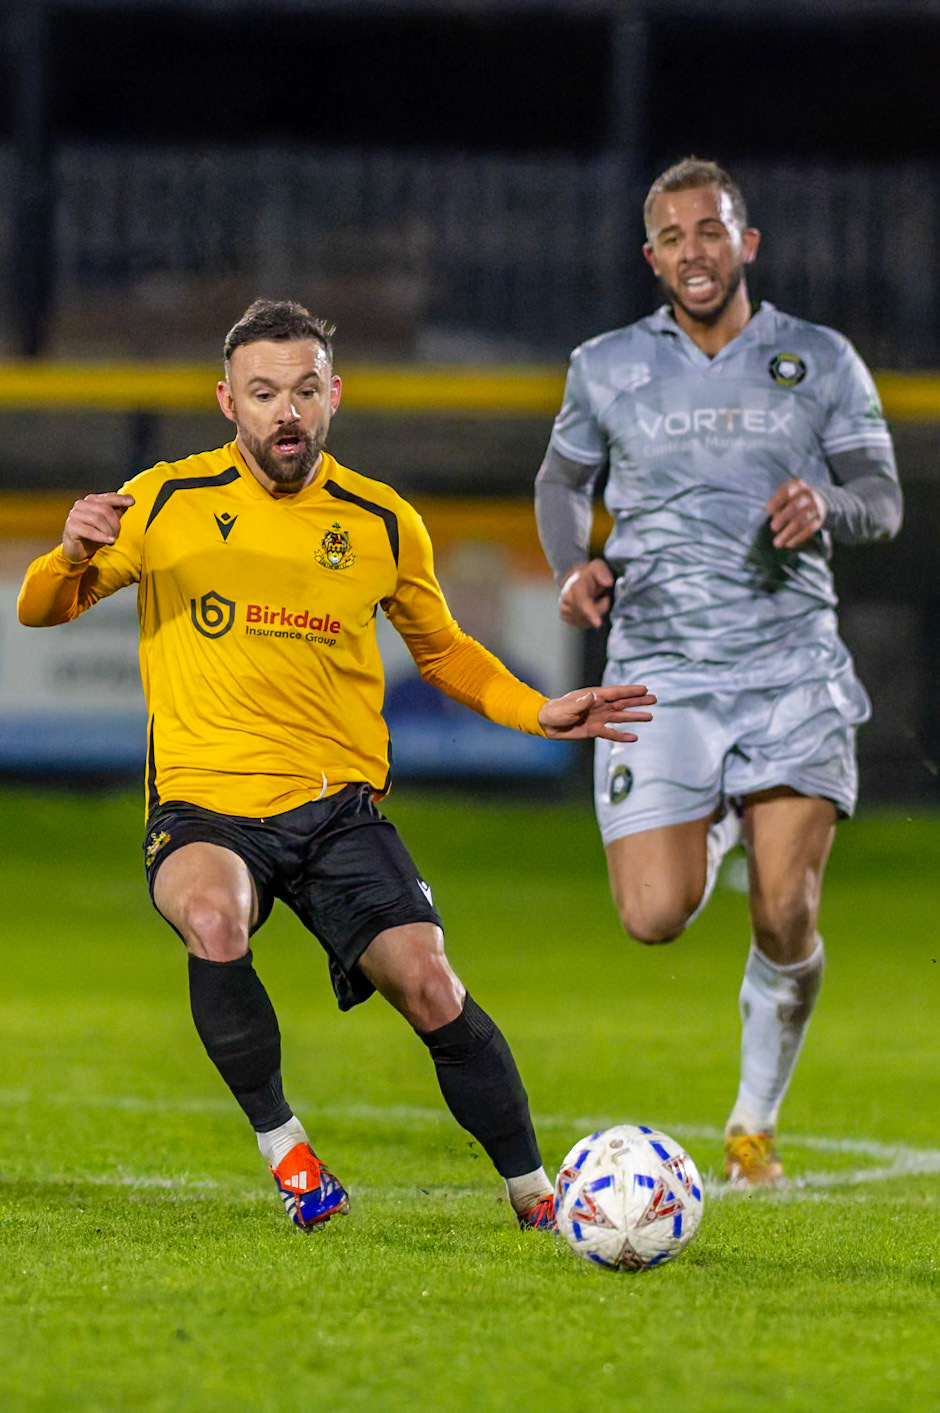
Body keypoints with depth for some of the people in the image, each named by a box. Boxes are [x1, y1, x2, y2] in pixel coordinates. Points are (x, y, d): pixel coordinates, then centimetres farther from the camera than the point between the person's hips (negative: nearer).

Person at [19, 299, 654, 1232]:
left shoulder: (384, 524, 6)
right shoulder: (166, 501, 0)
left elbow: (441, 650, 22)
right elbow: (43, 609, 9)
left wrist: (537, 712, 6)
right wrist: (73, 555, -14)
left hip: (338, 805, 2)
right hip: (202, 805, -2)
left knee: (427, 984, -18)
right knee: (213, 921, -35)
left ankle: (532, 1190, 2)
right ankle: (280, 1144, -13)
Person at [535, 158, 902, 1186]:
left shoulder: (820, 363, 6)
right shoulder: (607, 368, 8)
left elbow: (883, 501, 8)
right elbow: (562, 480, 22)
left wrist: (828, 504, -15)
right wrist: (574, 569, 2)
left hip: (792, 667, 0)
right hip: (660, 668, 0)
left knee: (787, 918, -11)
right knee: (656, 917, -12)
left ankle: (755, 1121, 11)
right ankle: (712, 830, 26)